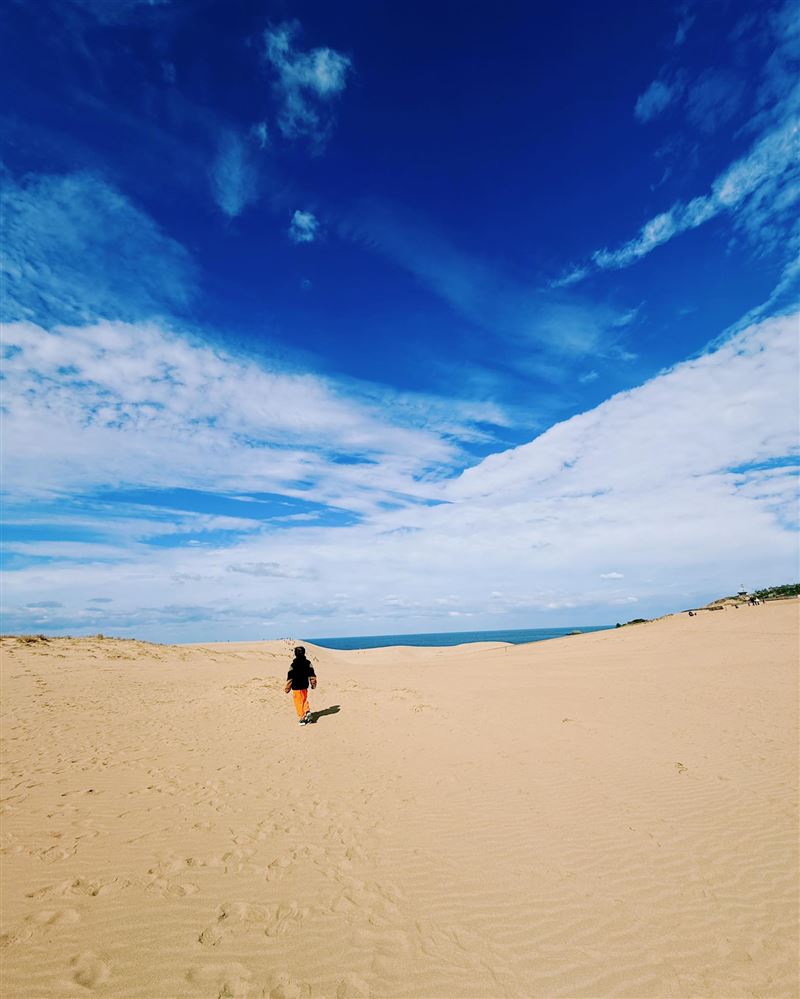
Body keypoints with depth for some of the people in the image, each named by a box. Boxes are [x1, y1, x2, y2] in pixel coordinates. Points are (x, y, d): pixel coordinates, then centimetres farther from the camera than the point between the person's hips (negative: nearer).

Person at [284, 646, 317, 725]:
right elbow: (312, 675, 3)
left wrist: (287, 688, 0)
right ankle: (308, 712, 6)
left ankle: (301, 718, 10)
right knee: (304, 700, 23)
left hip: (296, 687, -4)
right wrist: (313, 684, 14)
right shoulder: (308, 663, -3)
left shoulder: (293, 665, -16)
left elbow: (290, 678, -11)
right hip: (305, 686, 4)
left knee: (299, 703, 7)